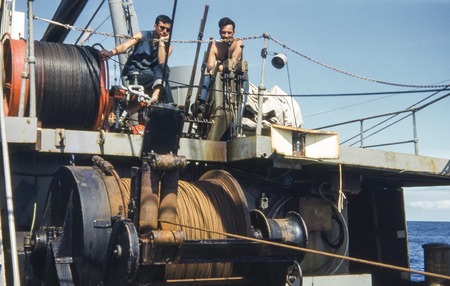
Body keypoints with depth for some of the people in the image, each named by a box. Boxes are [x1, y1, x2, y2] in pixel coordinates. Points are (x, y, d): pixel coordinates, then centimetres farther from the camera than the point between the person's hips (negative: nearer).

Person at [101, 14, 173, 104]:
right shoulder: (143, 36, -2)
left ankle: (155, 96, -34)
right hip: (132, 73, -3)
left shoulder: (167, 46, 3)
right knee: (163, 81, -27)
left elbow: (162, 62, -16)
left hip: (150, 75, 3)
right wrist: (111, 52, -38)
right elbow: (125, 45, -19)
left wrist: (161, 42, -16)